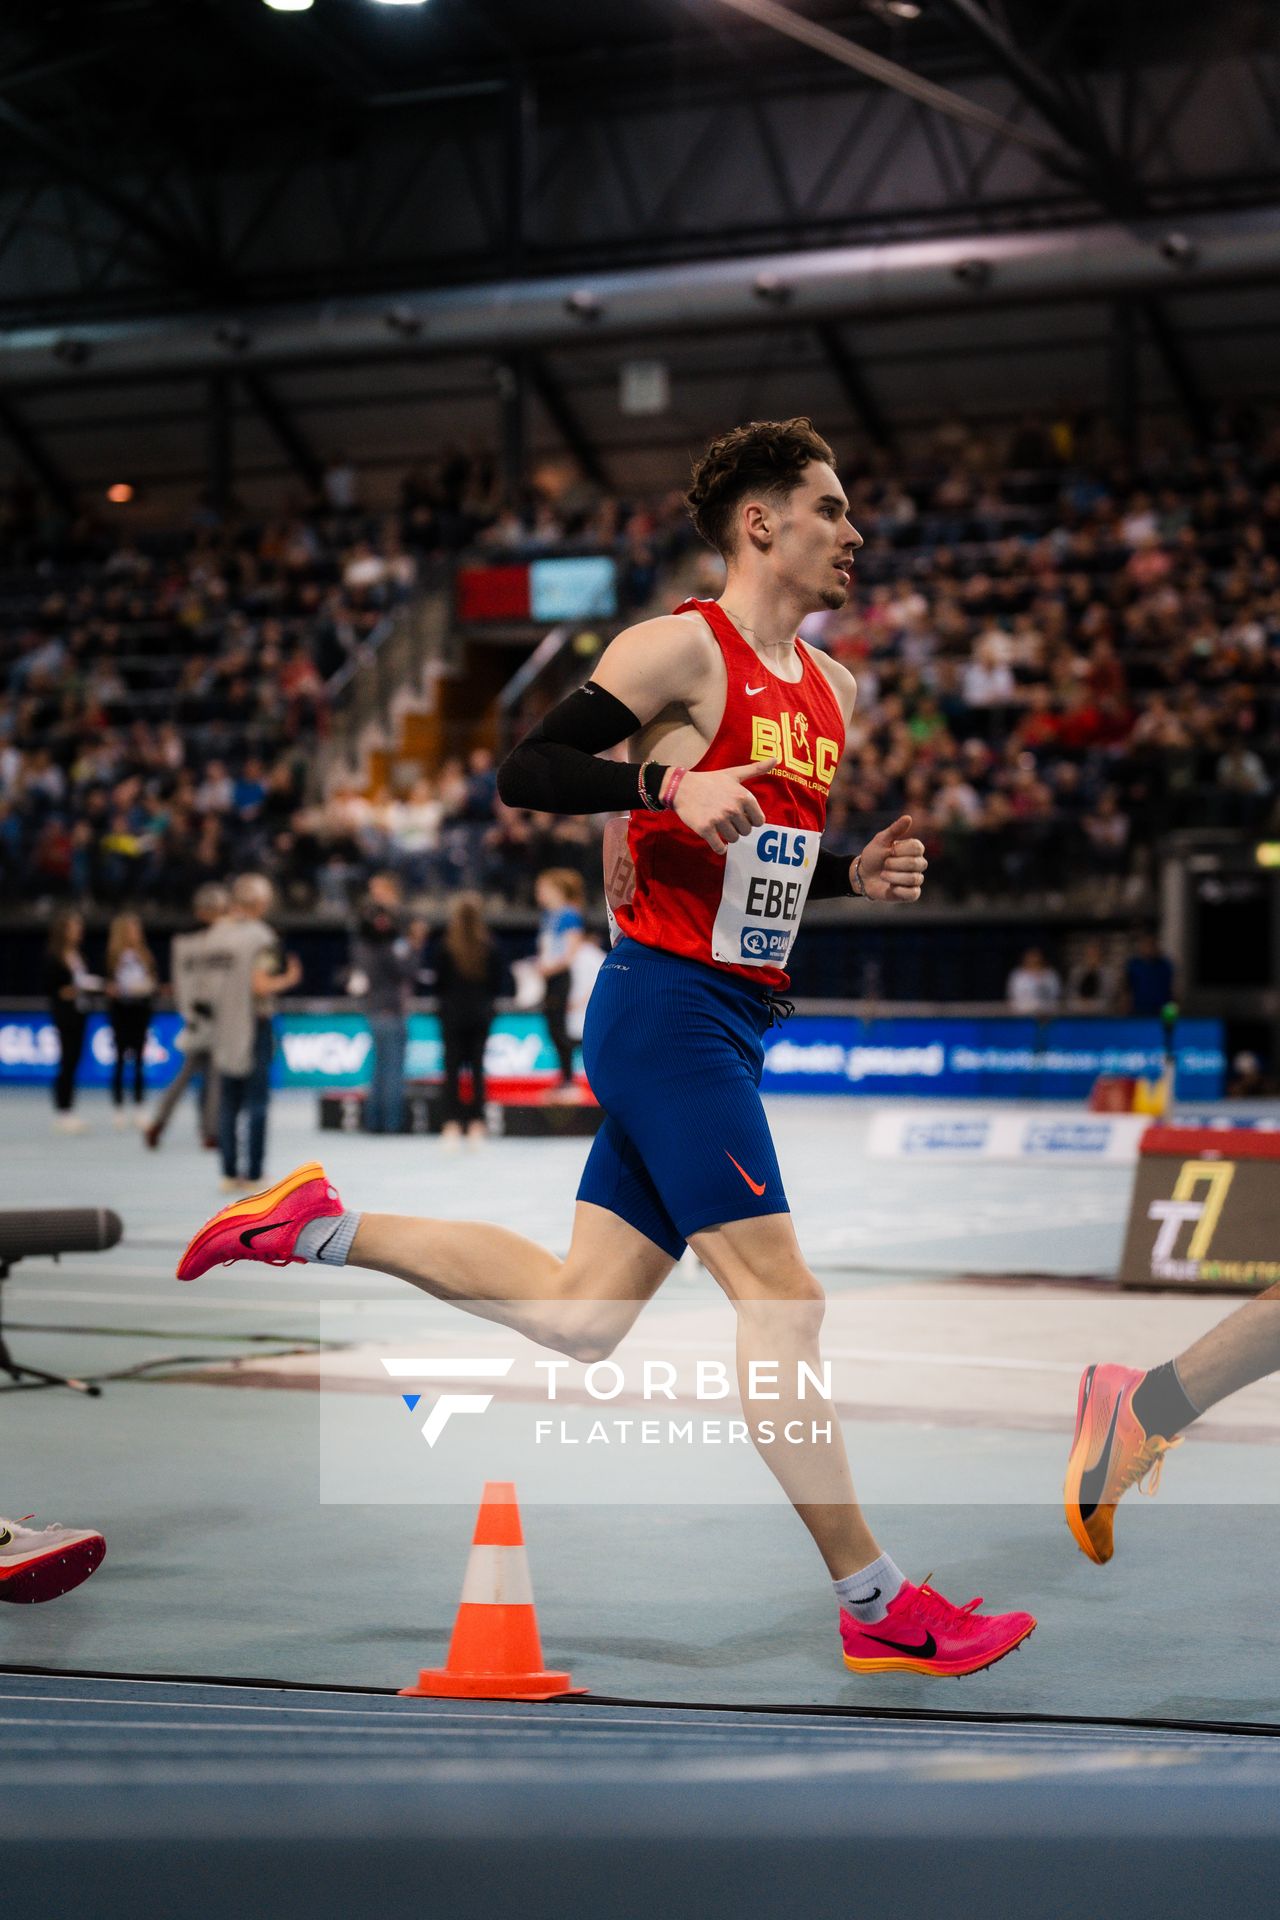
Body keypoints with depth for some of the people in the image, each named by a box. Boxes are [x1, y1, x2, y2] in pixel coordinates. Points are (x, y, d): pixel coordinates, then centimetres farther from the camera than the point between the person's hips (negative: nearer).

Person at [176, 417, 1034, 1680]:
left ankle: (321, 1229, 22)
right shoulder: (683, 647, -10)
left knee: (582, 1313, 11)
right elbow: (522, 773, -16)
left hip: (735, 1021, 9)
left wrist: (858, 875, 9)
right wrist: (669, 781, -29)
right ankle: (877, 1608, -3)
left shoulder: (829, 688, 17)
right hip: (668, 1006, -9)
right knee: (777, 1294, -8)